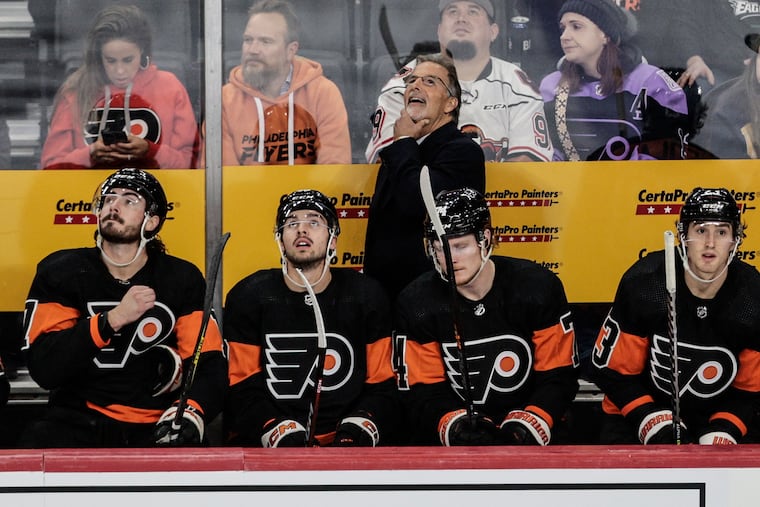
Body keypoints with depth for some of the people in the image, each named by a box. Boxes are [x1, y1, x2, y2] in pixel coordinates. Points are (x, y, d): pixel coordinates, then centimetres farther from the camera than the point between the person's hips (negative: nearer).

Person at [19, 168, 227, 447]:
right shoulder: (60, 272, 1)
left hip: (154, 430, 1)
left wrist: (190, 413, -22)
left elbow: (211, 365, 0)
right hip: (79, 422, -1)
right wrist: (113, 319, -19)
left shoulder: (182, 280, 5)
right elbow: (43, 368, -10)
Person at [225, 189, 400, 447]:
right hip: (263, 443, 0)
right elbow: (243, 390, 1)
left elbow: (381, 387, 7)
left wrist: (356, 432, -12)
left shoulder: (366, 297, 6)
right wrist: (282, 434, -15)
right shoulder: (249, 297, 3)